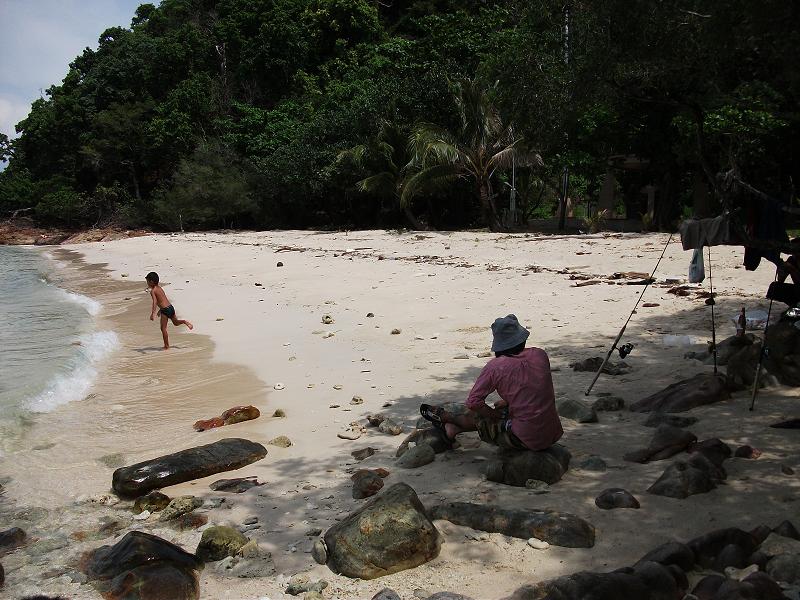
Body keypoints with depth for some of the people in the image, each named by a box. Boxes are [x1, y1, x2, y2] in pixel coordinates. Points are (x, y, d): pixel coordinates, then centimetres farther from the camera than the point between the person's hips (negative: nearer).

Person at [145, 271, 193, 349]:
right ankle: (184, 322, 2)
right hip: (171, 307, 8)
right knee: (175, 322, 29)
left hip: (165, 310, -8)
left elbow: (155, 302, -24)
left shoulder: (152, 291, -9)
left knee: (163, 328, 1)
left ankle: (166, 346, 5)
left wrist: (153, 313, -31)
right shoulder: (159, 288, 16)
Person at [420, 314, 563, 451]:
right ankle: (452, 429, 36)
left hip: (526, 440, -5)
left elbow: (473, 401, -11)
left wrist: (497, 415, 4)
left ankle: (444, 417, 44)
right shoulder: (540, 355, 0)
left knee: (477, 417, 18)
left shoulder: (495, 367, -14)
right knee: (501, 405, 25)